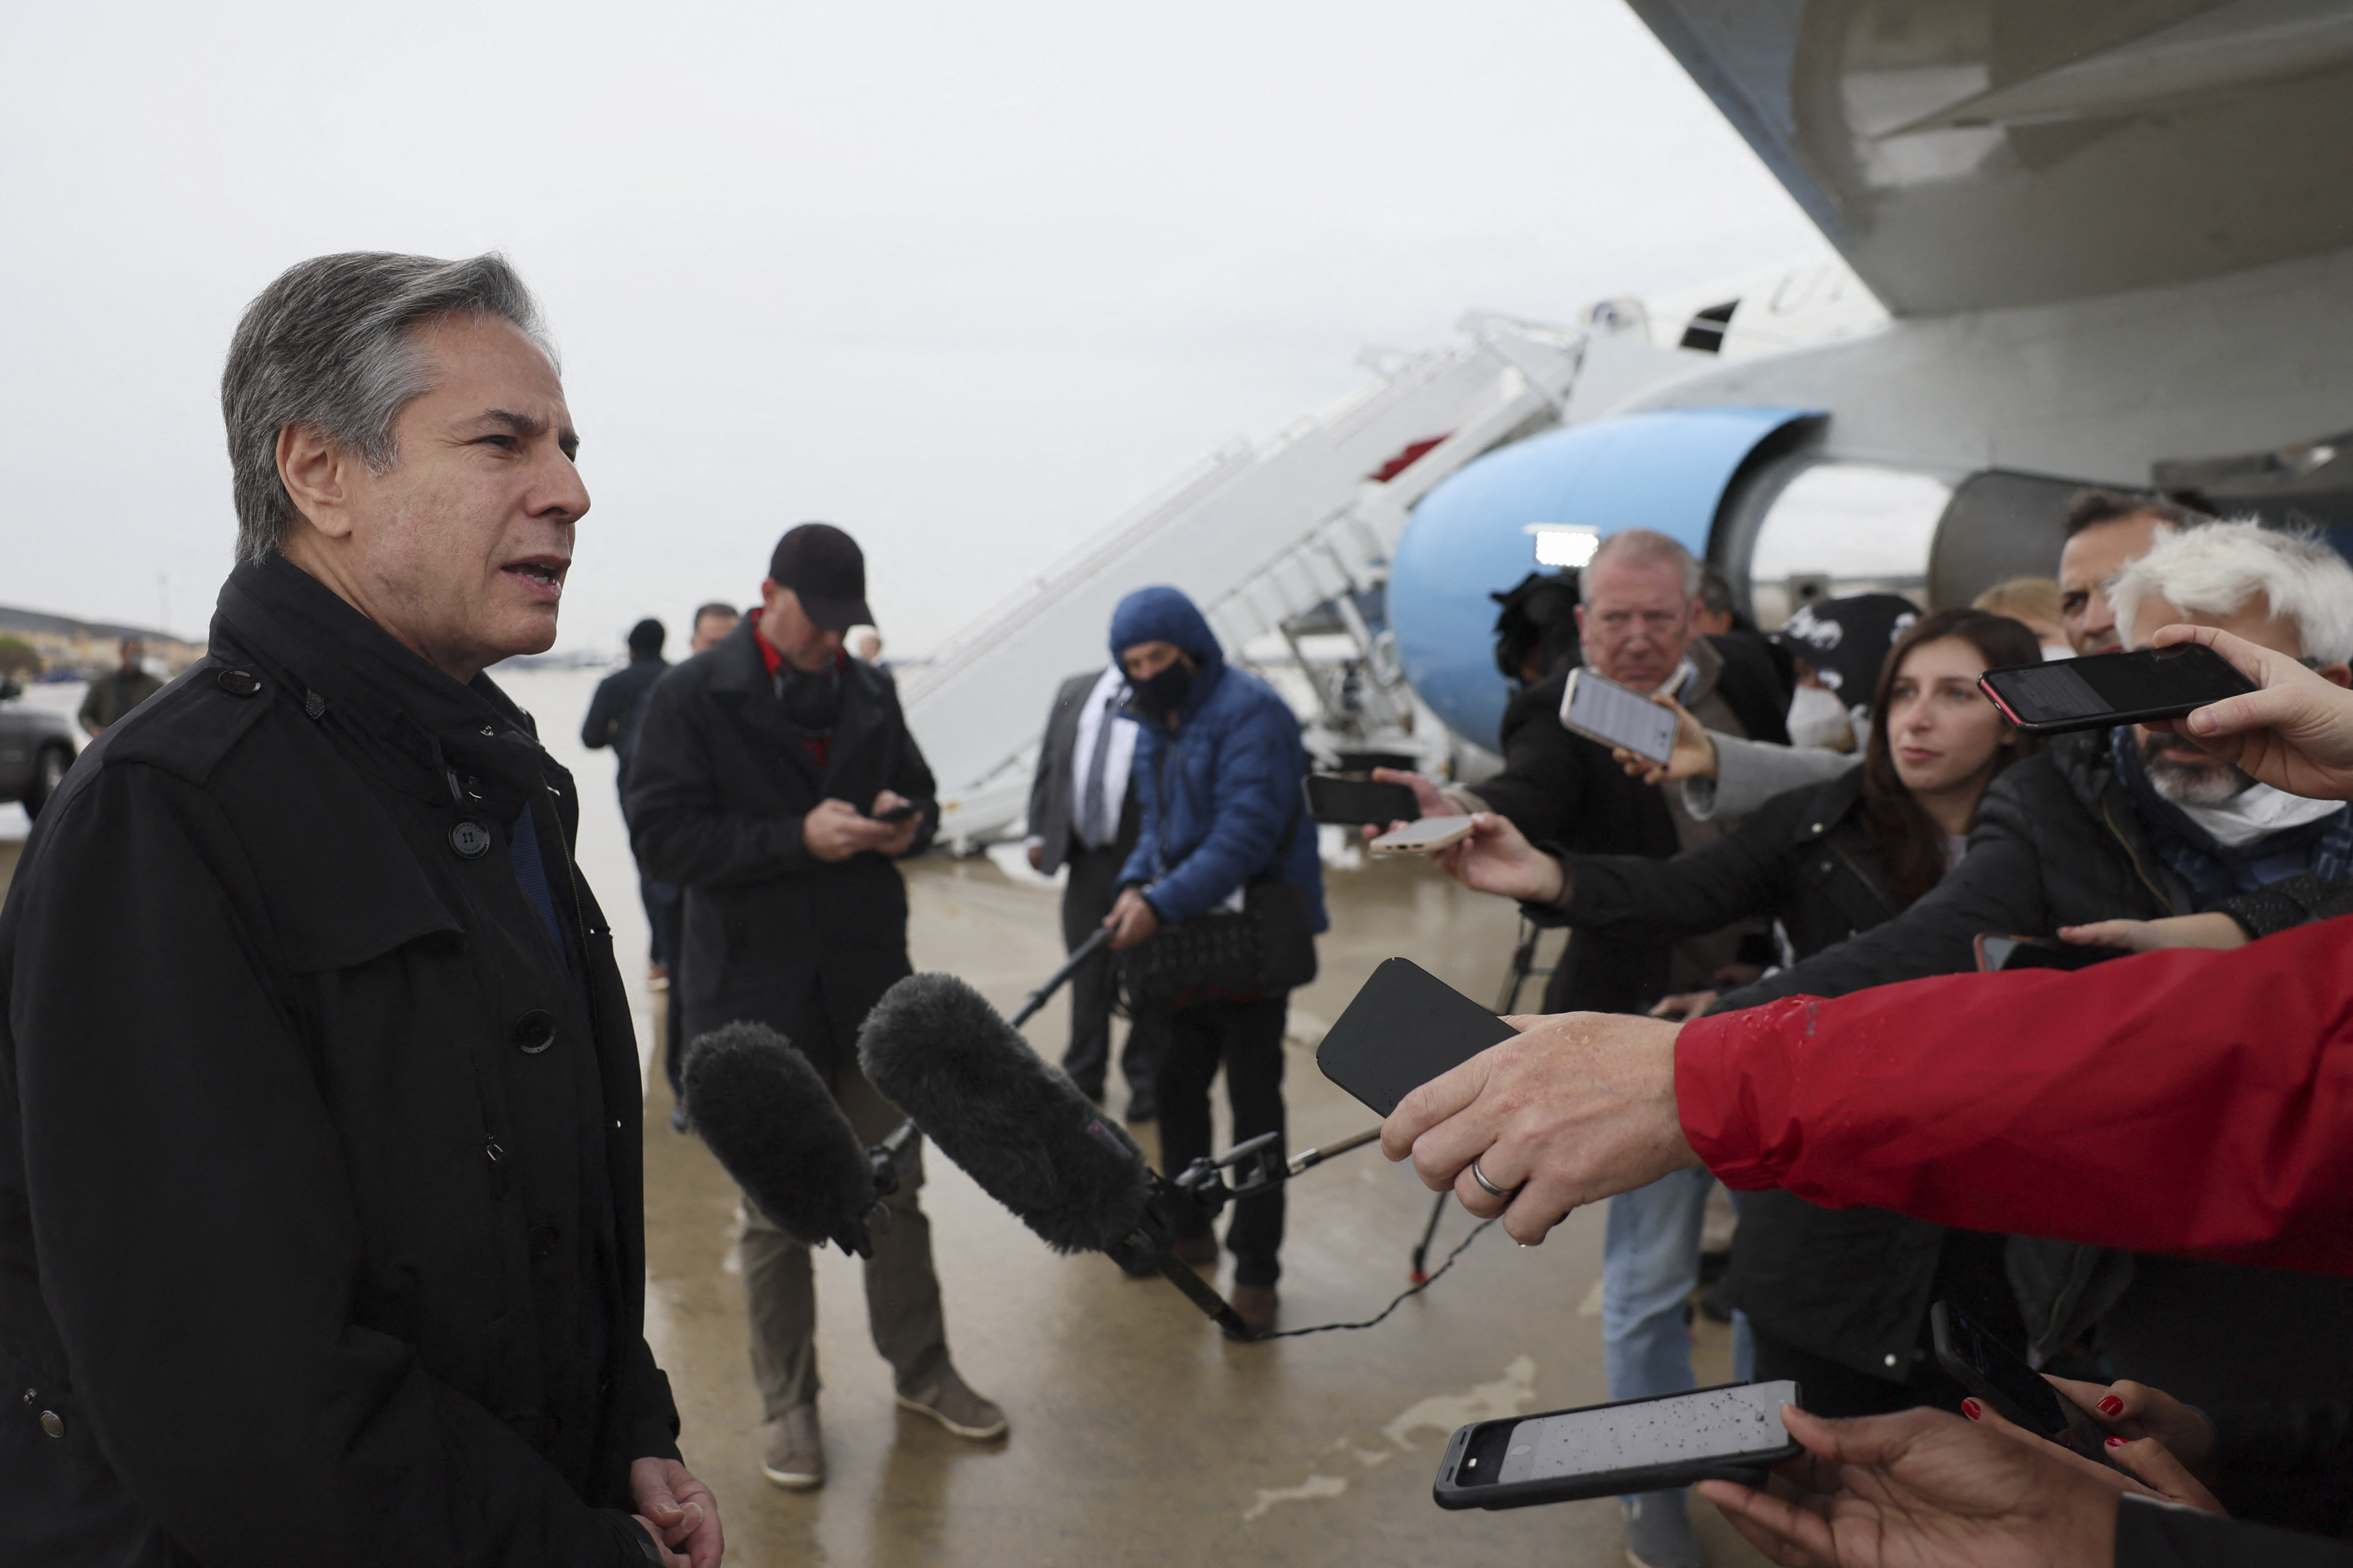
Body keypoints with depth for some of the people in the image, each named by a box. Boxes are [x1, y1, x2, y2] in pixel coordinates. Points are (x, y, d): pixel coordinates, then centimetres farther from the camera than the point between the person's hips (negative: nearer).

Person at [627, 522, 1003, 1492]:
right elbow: (660, 837, -14)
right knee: (776, 1212, 8)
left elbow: (919, 793, 18)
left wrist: (907, 821, -7)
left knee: (896, 1190, 15)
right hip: (756, 993, -4)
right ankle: (787, 1403, 27)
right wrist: (799, 837, -23)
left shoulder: (868, 694, 7)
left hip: (870, 981, 4)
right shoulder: (690, 699, -7)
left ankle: (920, 1370, 33)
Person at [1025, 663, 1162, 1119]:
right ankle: (1084, 1074, 29)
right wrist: (1039, 834, 7)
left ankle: (1146, 1082, 20)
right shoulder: (1075, 692, 11)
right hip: (1086, 859, 5)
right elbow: (1048, 767, 15)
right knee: (1087, 975, 15)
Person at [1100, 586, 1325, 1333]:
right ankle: (1187, 1230, 35)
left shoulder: (1250, 712, -18)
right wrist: (1136, 885, -6)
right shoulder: (1155, 724, 10)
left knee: (1254, 1102, 0)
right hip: (1185, 934, 8)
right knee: (1178, 1083, 17)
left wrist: (1162, 905, -30)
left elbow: (1245, 837, -26)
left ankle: (1256, 1269, 11)